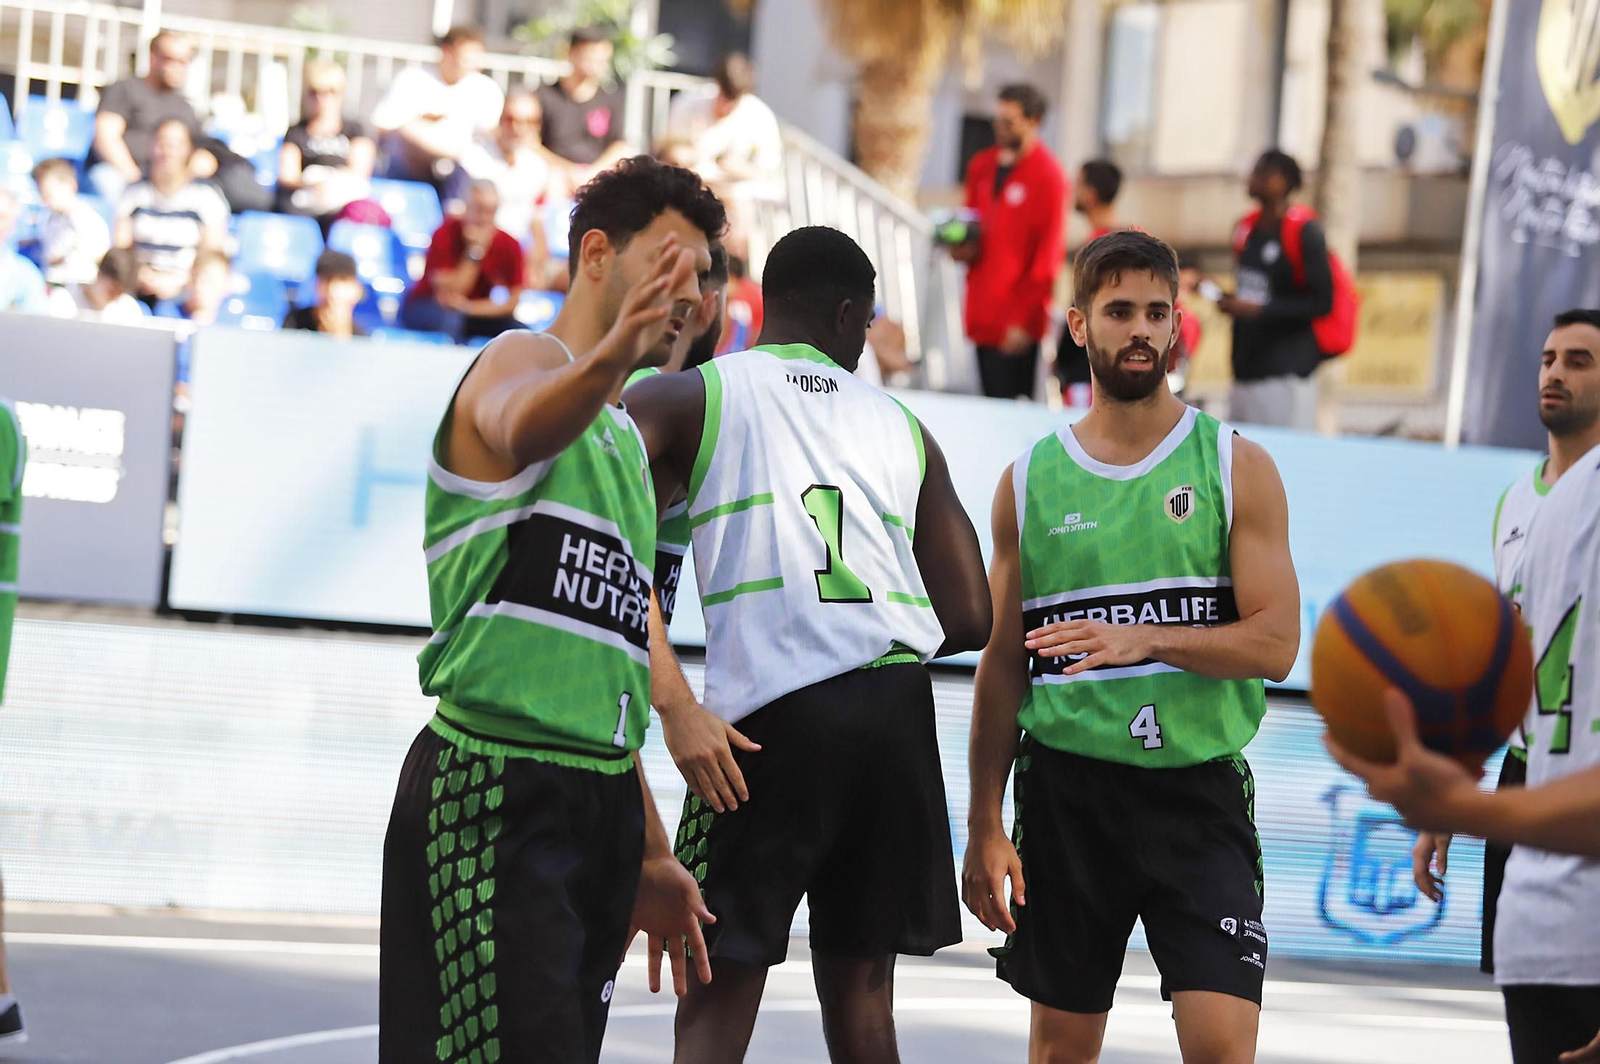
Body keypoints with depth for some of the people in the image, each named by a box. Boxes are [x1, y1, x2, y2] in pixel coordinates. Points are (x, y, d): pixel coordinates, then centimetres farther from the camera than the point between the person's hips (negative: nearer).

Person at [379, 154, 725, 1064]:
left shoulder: (627, 443, 24)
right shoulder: (525, 362, -2)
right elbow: (520, 430, -31)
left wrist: (650, 856, 27)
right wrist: (609, 358, -52)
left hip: (599, 794, 9)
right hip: (493, 790, -9)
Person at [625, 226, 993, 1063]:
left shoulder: (684, 398, 10)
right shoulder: (900, 426, 19)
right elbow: (969, 618, 17)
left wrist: (675, 704, -12)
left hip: (771, 711, -3)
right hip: (898, 710, 3)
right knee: (859, 994, 15)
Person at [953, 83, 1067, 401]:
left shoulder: (1048, 175, -8)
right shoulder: (982, 166, 13)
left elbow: (1048, 255, -10)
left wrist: (1022, 319, -13)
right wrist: (963, 248, 3)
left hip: (1016, 322, -7)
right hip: (982, 312, 7)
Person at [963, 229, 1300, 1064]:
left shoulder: (1235, 467, 3)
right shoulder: (1031, 481, 8)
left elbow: (1275, 644, -6)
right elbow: (1002, 666, 10)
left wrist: (1143, 638, -21)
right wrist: (984, 827, 5)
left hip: (1198, 784, -2)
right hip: (1068, 784, 2)